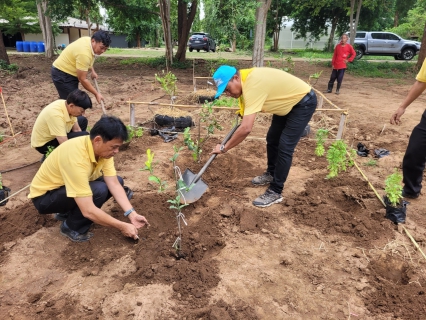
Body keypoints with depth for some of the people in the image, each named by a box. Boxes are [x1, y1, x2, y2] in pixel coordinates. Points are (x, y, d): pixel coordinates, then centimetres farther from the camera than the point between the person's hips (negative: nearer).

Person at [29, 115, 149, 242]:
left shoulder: (103, 148, -14)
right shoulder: (76, 157, -38)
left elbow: (114, 184, -12)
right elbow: (88, 211, -37)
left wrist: (131, 214, -21)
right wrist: (122, 226, -29)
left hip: (71, 185, 8)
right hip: (45, 196, -8)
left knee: (118, 180, -2)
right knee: (99, 190, -31)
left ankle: (68, 212, 9)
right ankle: (71, 227, -4)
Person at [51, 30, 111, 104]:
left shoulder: (89, 40, -3)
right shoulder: (84, 53, -32)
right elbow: (82, 79, -27)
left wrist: (92, 71, 12)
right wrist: (96, 94, -21)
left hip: (70, 73, 10)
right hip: (62, 74, -10)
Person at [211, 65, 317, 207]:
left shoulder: (252, 85, -36)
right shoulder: (246, 77, -8)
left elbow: (246, 128, -40)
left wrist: (224, 148, -30)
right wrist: (244, 111, 0)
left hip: (304, 102, -9)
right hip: (288, 101, 10)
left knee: (284, 147, -12)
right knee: (272, 139, 15)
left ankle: (275, 192, -3)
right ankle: (271, 174, 35)